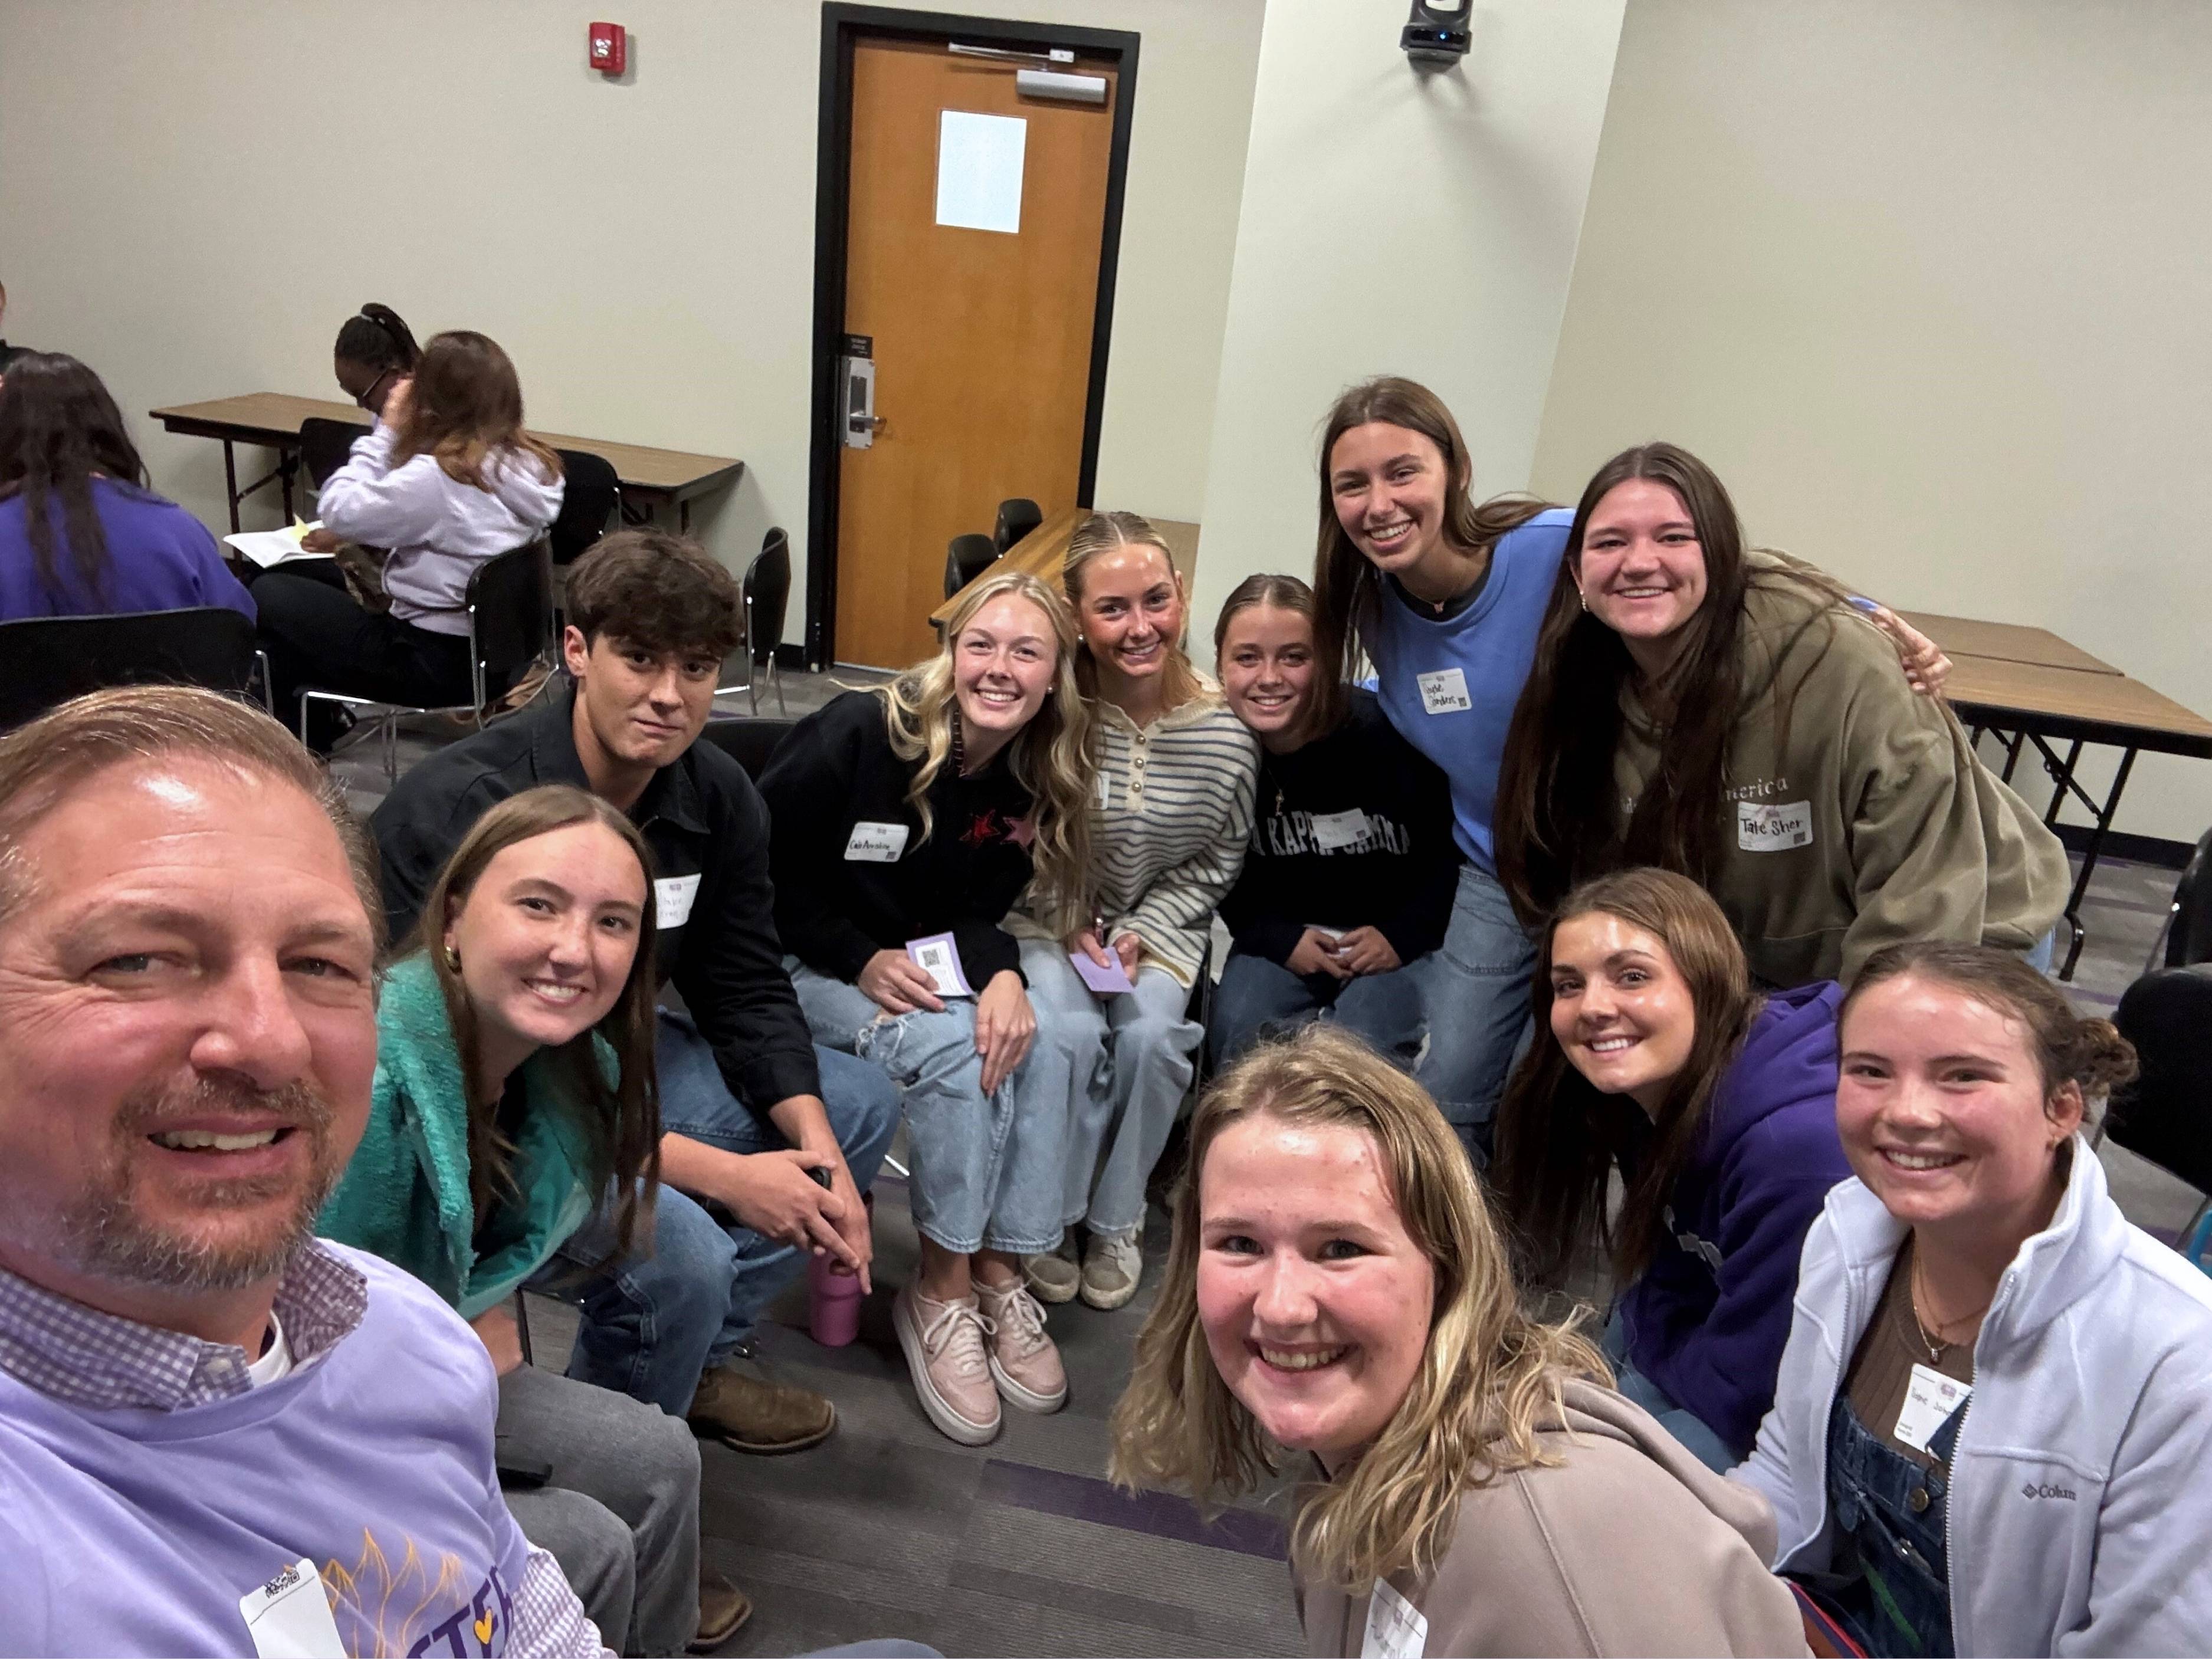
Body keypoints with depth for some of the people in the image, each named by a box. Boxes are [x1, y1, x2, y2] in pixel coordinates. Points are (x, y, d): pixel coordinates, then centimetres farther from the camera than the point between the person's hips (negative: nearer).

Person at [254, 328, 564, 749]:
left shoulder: (435, 478, -25)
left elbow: (339, 511, -12)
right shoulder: (534, 466, -2)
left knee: (269, 596, 8)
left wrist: (387, 430, -8)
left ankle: (302, 742, 24)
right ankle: (318, 729, 33)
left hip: (437, 665, -9)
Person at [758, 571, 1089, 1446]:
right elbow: (761, 872, -15)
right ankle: (942, 1291, -13)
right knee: (951, 1049, -29)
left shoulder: (1031, 780, -5)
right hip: (802, 967, -5)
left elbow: (975, 911, -4)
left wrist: (1003, 975, -26)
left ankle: (999, 1275, -9)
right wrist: (861, 961, -23)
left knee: (1036, 1045, -22)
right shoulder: (858, 733, -20)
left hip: (917, 967, 5)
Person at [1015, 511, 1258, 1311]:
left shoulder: (1225, 732, -14)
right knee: (1069, 1032, -26)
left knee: (1151, 1035, -23)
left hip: (1160, 921, 2)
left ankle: (1117, 1218, 4)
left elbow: (1215, 863, 1)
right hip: (1045, 912, -1)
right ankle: (1051, 1213, 1)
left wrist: (1141, 931, -10)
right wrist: (1067, 922, -14)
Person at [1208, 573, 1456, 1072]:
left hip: (1395, 937, -3)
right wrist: (1281, 939, -11)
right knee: (1235, 1040, -22)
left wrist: (1403, 935, -15)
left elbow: (1448, 850, -8)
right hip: (1281, 935, 3)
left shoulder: (1385, 731, -20)